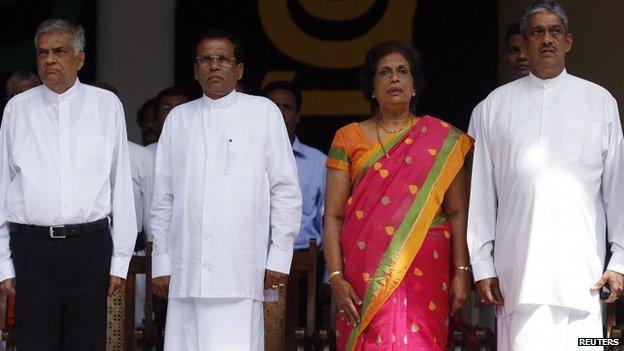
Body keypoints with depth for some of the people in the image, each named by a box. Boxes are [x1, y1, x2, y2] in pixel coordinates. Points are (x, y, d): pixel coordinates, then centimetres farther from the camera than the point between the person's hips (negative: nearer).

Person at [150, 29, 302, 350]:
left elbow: (286, 191, 5)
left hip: (240, 272, -3)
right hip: (185, 272, 3)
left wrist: (279, 257, 0)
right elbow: (163, 198, 16)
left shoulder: (264, 113, 6)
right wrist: (161, 261, 11)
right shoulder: (178, 118, 14)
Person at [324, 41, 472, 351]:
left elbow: (457, 212, 6)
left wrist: (462, 272, -4)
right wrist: (336, 277, -5)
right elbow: (333, 215, 5)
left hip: (424, 275, 0)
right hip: (365, 276, 0)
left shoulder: (443, 139, 10)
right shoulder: (349, 139, 10)